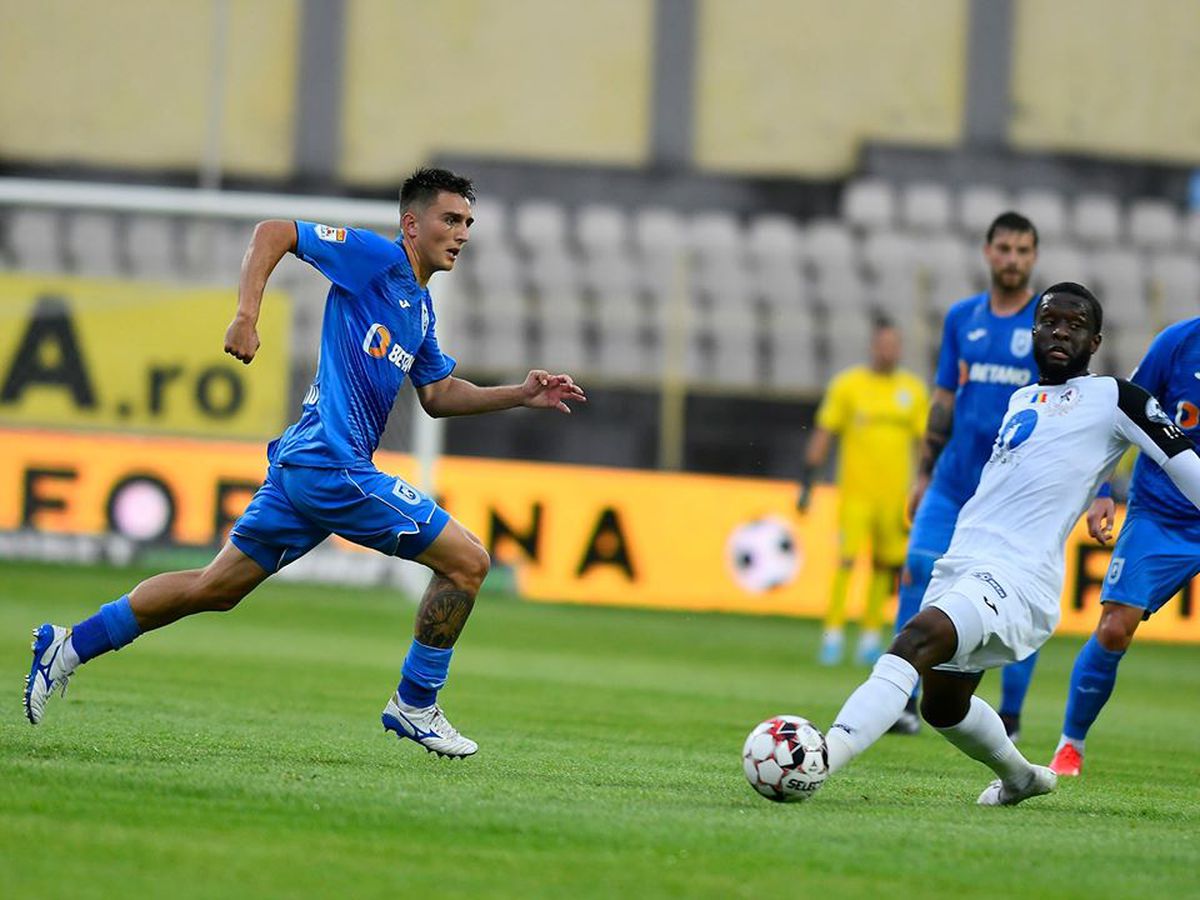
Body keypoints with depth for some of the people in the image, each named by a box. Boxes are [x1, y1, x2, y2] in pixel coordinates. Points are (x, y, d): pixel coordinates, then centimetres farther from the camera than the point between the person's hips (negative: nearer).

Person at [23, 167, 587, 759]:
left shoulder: (420, 306, 20)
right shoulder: (375, 257, -7)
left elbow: (439, 395, 27)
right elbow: (273, 233, -9)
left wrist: (521, 395, 17)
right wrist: (246, 317, -19)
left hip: (303, 464, 10)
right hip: (334, 464, -10)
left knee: (214, 587, 14)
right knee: (466, 561, -6)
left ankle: (70, 647, 17)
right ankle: (415, 706, 5)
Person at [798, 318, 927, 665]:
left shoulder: (913, 389, 7)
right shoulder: (847, 385, 1)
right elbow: (823, 435, 3)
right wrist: (806, 483, -1)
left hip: (895, 493, 2)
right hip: (855, 491, -2)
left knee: (884, 564, 5)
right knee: (845, 561, -10)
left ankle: (870, 638, 14)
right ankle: (832, 634, -5)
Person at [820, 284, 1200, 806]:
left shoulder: (1111, 398, 2)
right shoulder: (1021, 400, 23)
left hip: (1015, 578, -9)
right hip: (959, 564, 9)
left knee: (918, 638, -32)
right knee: (943, 707, 20)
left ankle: (823, 758, -48)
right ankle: (1021, 778, 47)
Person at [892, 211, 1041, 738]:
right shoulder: (962, 318, 10)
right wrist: (924, 473, 13)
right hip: (955, 479, 3)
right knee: (919, 567, -11)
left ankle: (1010, 717, 10)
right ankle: (904, 702, -4)